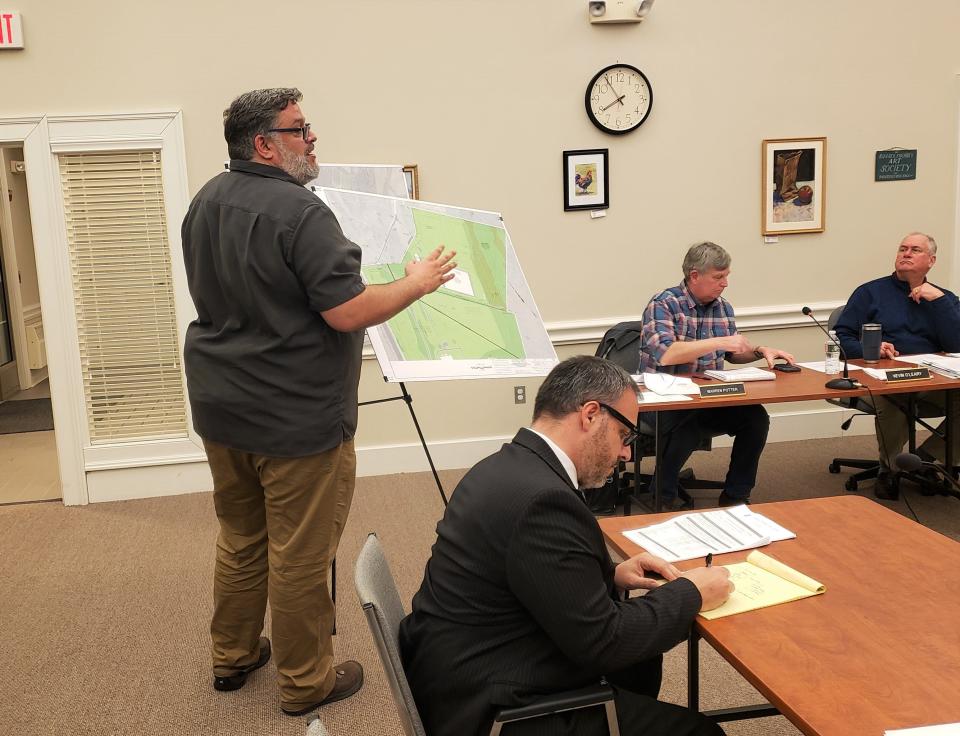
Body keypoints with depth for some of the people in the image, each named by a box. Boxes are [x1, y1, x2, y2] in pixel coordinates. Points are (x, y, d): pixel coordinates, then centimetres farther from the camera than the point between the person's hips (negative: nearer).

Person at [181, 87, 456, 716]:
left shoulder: (206, 202, 8)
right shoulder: (299, 211, -20)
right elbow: (349, 312, -23)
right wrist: (417, 283, -9)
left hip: (222, 406, 9)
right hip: (295, 418, -8)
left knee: (240, 539, 21)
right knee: (301, 555, 5)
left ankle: (232, 656, 36)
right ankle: (306, 681, 20)